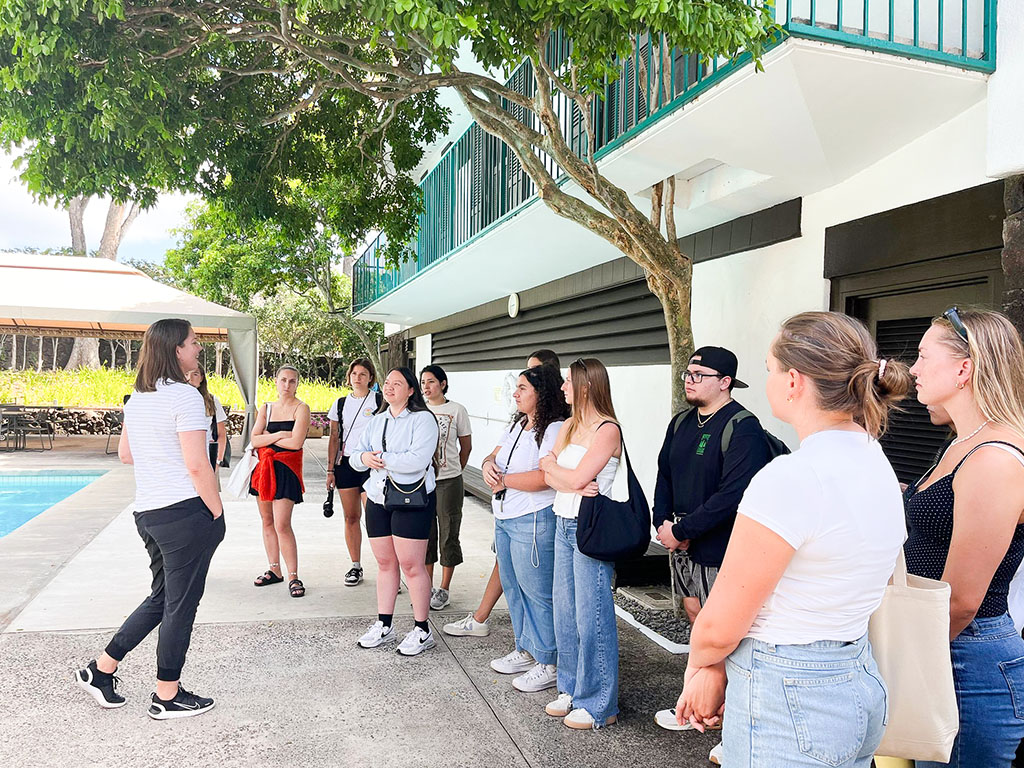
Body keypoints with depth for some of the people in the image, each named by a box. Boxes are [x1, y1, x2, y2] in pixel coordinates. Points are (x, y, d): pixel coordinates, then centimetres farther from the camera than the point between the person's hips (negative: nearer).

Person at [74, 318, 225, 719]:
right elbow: (197, 466, -19)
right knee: (181, 603, 5)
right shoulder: (185, 396, -16)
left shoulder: (137, 398, 11)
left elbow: (124, 453, 21)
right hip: (185, 511, -8)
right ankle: (167, 696, 18)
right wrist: (217, 512, -10)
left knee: (162, 597, 22)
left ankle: (101, 669, 27)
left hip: (148, 512, 8)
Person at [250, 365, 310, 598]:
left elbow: (296, 443, -15)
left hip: (287, 469, -6)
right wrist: (279, 435, -12)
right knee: (267, 521, 10)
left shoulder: (301, 408, -4)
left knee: (282, 524, -12)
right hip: (265, 466, 6)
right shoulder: (266, 408, 11)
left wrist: (267, 436, -4)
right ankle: (274, 570, 23)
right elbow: (255, 441, 1)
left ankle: (293, 577, -4)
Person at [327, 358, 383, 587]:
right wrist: (330, 469, 8)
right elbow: (334, 438, 13)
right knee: (351, 517, 8)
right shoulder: (341, 404, 12)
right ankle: (356, 567, 17)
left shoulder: (380, 401, 0)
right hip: (346, 463, 4)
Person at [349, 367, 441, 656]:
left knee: (411, 565, -4)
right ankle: (384, 626, 24)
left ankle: (422, 631, 7)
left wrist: (380, 458, -14)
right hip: (377, 500, 7)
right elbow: (355, 456, 13)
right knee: (385, 563, 13)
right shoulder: (377, 421, 15)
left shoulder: (422, 419, -8)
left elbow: (417, 460, -22)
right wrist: (364, 457, -11)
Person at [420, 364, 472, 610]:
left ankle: (444, 589, 15)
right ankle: (428, 588, 22)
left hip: (448, 482, -3)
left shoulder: (457, 410, -2)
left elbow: (466, 446, 7)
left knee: (448, 535, 3)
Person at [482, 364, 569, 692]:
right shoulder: (518, 425, 14)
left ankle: (549, 664, 11)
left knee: (537, 592, -2)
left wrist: (504, 480, -15)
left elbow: (544, 477, -27)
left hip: (533, 522, -10)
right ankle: (525, 651, 33)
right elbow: (495, 455, 16)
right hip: (504, 518, 10)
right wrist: (488, 465, -9)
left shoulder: (555, 430, -16)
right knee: (513, 587, 18)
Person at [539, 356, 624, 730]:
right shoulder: (568, 426, 12)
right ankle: (571, 689, 28)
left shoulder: (608, 430, -13)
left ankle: (599, 704, 12)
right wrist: (575, 485, -14)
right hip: (564, 523, 8)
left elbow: (576, 478, -19)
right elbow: (549, 475, 5)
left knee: (591, 615, -1)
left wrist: (552, 465, 0)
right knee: (565, 611, 14)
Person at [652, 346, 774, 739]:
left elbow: (732, 495, -25)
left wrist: (682, 530, -20)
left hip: (721, 548, -8)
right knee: (695, 612, 17)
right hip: (682, 542, 8)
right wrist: (663, 522, -1)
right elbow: (665, 474, 14)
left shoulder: (743, 428, -18)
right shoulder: (681, 422, 8)